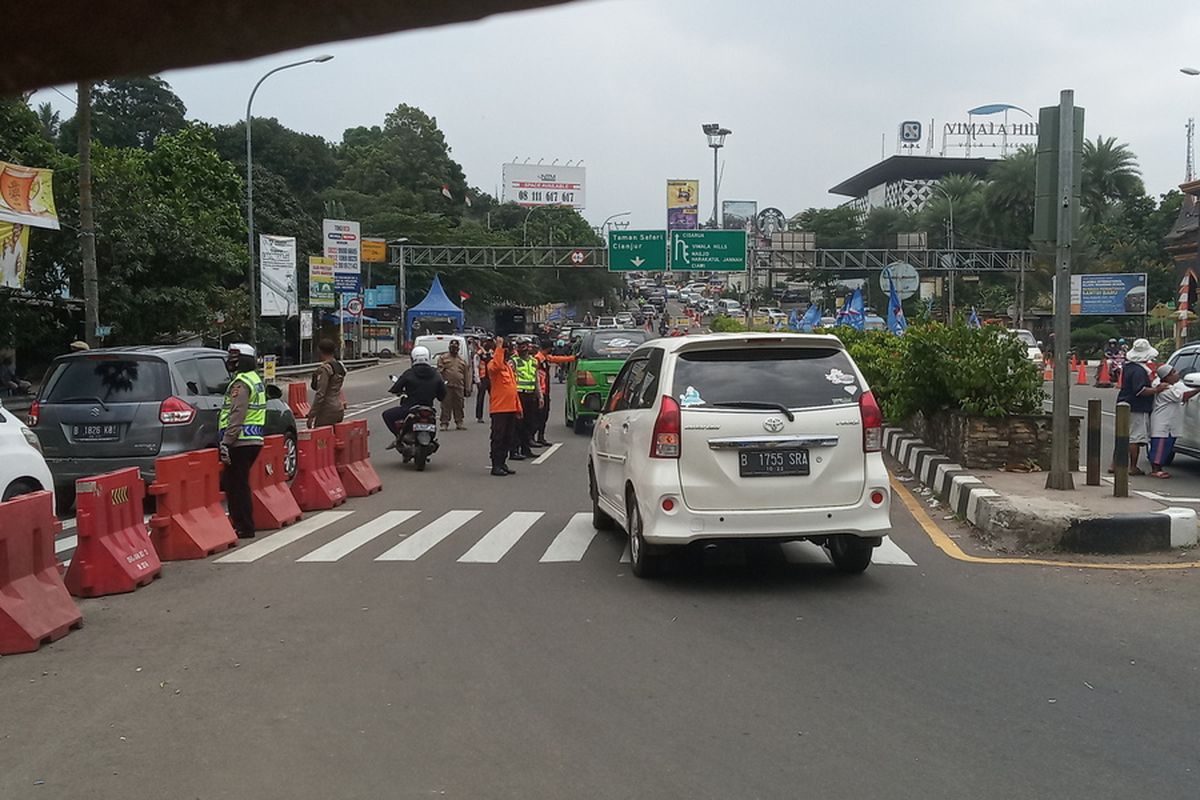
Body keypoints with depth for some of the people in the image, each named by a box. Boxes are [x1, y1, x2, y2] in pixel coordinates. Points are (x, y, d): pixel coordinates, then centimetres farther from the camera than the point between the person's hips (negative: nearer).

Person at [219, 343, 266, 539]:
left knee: (236, 485, -4)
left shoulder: (241, 383, -14)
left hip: (241, 442, -10)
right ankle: (242, 524, 21)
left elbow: (236, 416, -21)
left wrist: (226, 442, -21)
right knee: (237, 483, 17)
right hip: (254, 440, 10)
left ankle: (244, 528, 0)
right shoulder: (255, 380, 18)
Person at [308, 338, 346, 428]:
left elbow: (320, 394, -18)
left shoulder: (325, 368, -14)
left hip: (327, 412, -9)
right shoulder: (340, 366, 12)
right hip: (339, 410, 9)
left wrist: (311, 415, -15)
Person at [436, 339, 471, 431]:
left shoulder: (462, 360, 17)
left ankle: (459, 423, 13)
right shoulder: (443, 358, 7)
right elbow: (439, 371, -1)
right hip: (446, 386, -3)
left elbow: (466, 374, 16)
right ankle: (444, 423, 0)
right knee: (446, 405, -4)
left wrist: (467, 388, 10)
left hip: (459, 386, 3)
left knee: (459, 406, 6)